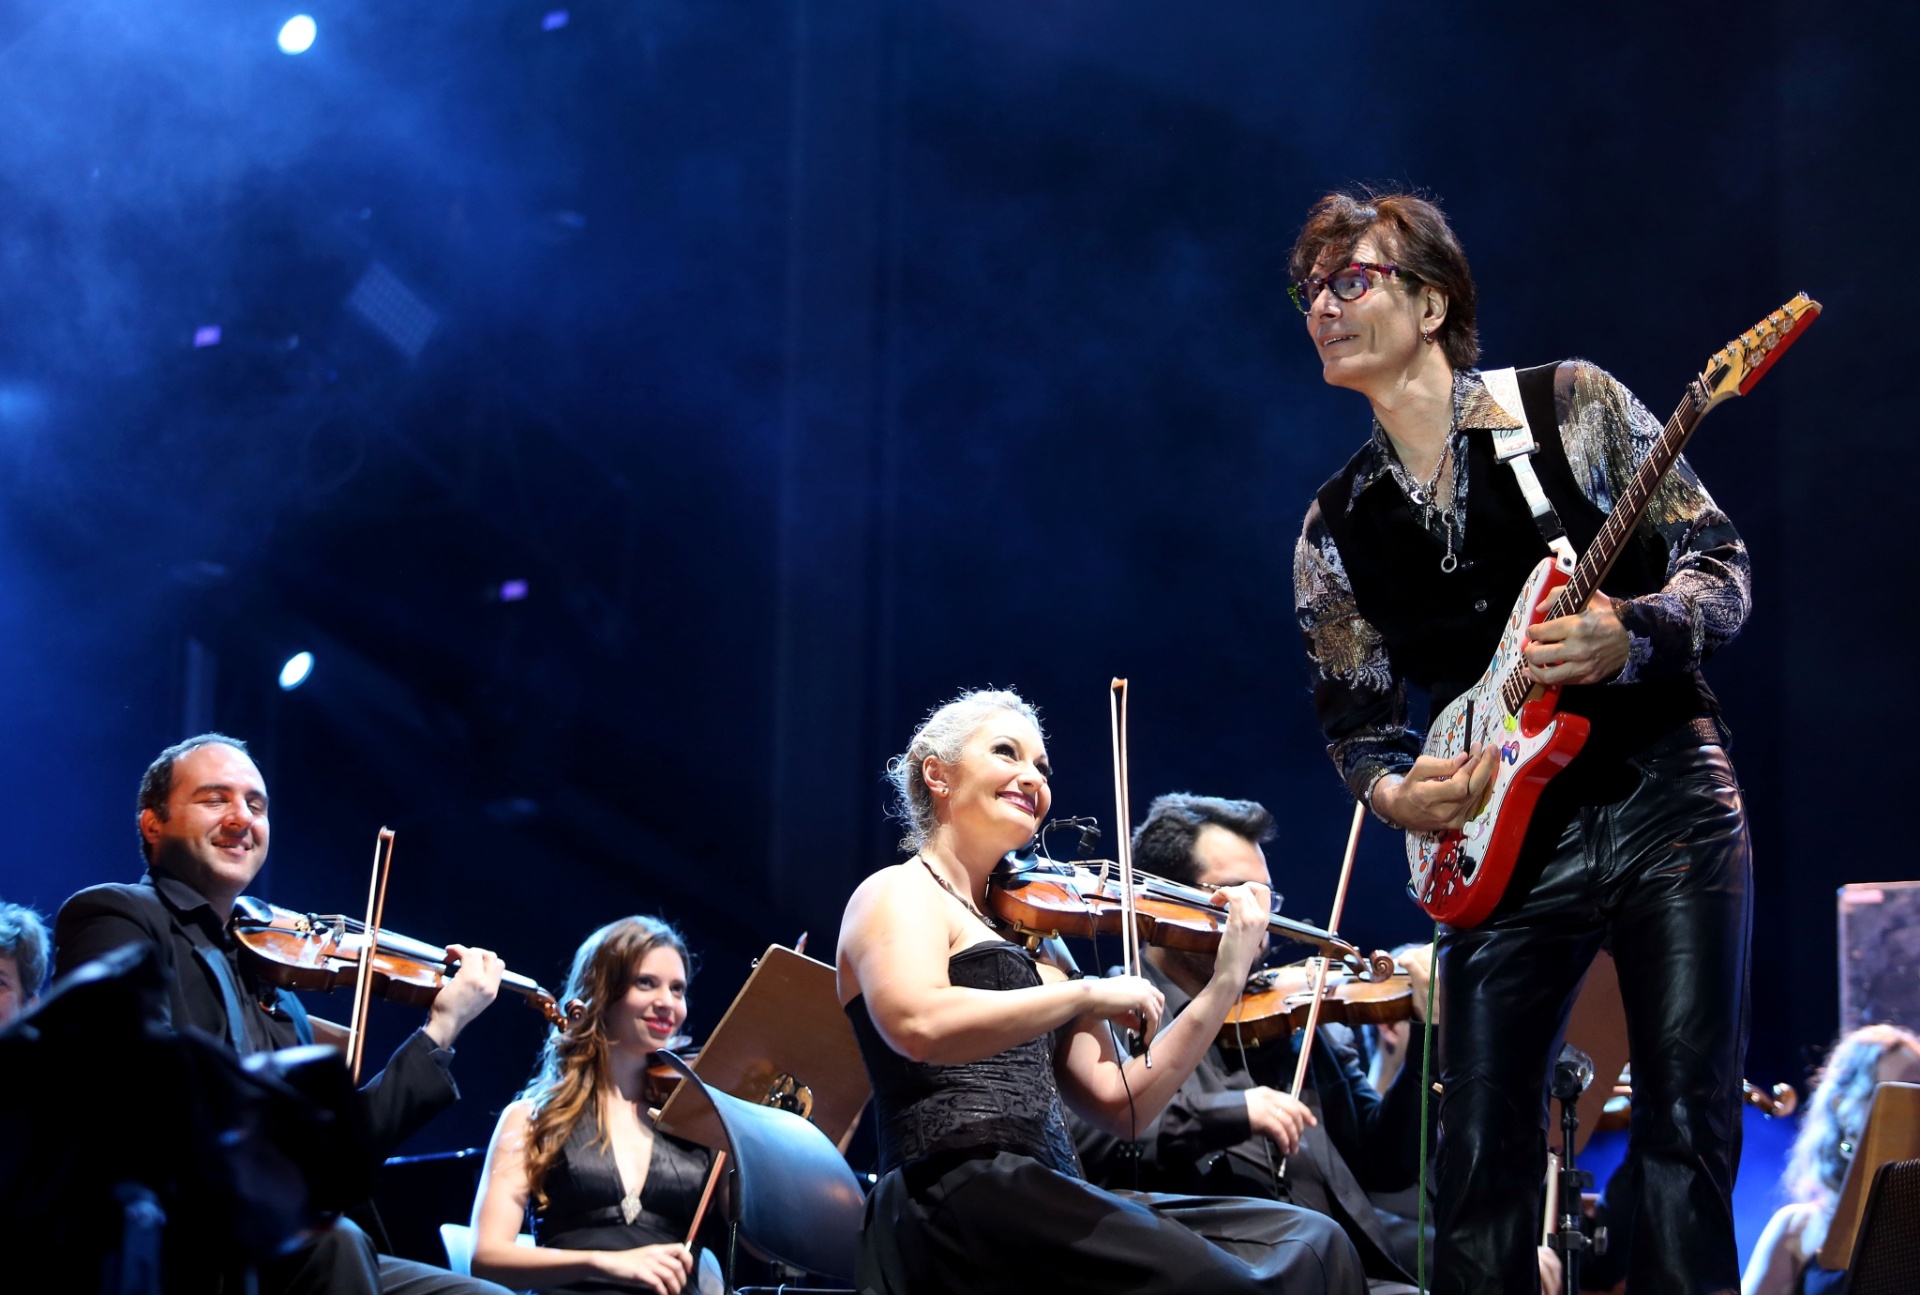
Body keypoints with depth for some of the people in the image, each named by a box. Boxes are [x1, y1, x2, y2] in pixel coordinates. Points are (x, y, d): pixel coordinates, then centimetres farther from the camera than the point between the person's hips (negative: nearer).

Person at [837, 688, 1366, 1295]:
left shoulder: (1036, 937, 24)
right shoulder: (900, 893, 3)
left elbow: (1121, 1105, 16)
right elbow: (917, 1026, -20)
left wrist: (1226, 983, 10)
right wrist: (1089, 994, -16)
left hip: (1051, 1200, 8)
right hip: (957, 1197, -8)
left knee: (1311, 1242, -6)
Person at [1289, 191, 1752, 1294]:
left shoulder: (1571, 406, 0)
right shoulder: (1337, 528, 9)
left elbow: (1722, 570, -1)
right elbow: (1355, 716, 15)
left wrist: (1628, 635, -21)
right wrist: (1393, 789, -7)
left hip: (1666, 804, -3)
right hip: (1501, 848, 3)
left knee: (1689, 1126, -8)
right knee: (1481, 1160, -1)